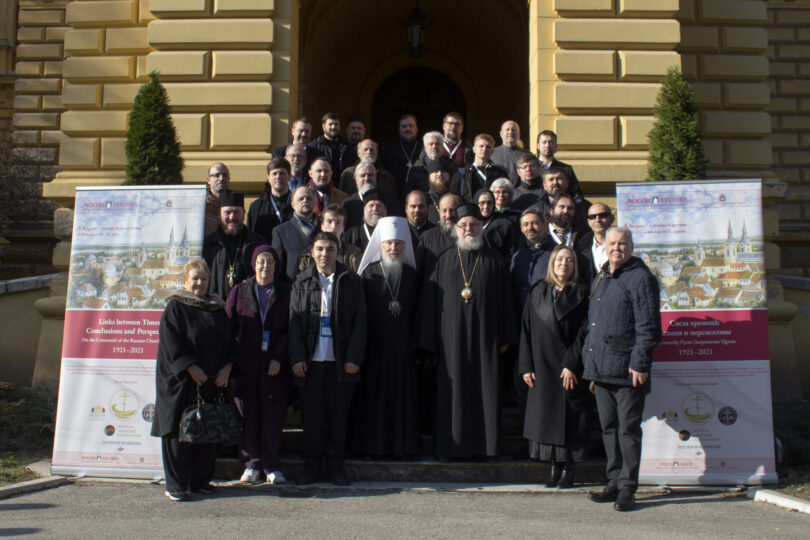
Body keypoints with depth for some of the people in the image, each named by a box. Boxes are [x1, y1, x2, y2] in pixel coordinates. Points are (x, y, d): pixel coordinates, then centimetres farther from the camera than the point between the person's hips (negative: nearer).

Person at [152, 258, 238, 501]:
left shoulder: (217, 308, 13)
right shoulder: (175, 308, -2)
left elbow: (228, 340, 12)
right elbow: (172, 344, -11)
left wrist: (226, 368, -4)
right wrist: (192, 370, -18)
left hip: (211, 381, 5)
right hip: (182, 381, -5)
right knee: (179, 431, -3)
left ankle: (200, 480, 18)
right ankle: (176, 484, 4)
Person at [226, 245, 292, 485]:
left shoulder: (286, 293, 8)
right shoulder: (239, 292, 10)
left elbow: (291, 329, 3)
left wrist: (278, 357, -9)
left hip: (275, 365, -1)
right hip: (245, 365, 1)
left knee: (273, 415, 0)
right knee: (247, 414, 2)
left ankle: (272, 466, 12)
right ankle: (251, 463, 15)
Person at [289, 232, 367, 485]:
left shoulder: (351, 281, 5)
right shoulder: (302, 282, 8)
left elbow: (359, 322, 3)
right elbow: (295, 321, 5)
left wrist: (353, 358, -6)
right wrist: (297, 358, -4)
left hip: (341, 361, -1)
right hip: (311, 361, 1)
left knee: (338, 415, 5)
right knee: (312, 415, 4)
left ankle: (336, 466, 17)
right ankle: (312, 467, 16)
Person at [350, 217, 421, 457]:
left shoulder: (411, 275, 9)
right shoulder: (369, 273, 0)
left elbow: (415, 314, 9)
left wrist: (416, 345, 3)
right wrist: (361, 346, -9)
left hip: (403, 347, 2)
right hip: (374, 345, -2)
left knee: (403, 395, 5)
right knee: (373, 394, 2)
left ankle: (403, 443, 14)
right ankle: (372, 444, 11)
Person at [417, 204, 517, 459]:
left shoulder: (494, 260, 7)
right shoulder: (444, 261, 6)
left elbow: (505, 300, 6)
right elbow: (430, 302, 4)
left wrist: (505, 337, 0)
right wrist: (428, 342, -2)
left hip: (485, 338, 0)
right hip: (451, 339, 0)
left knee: (485, 392, 2)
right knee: (451, 393, 1)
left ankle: (483, 445, 10)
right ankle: (451, 446, 8)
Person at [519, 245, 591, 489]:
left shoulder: (581, 294, 1)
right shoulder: (537, 293, 9)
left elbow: (583, 332, -6)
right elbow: (526, 330, 7)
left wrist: (571, 364, -15)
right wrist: (526, 366, -1)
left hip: (569, 368, -3)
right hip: (542, 367, 3)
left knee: (569, 419, 1)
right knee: (546, 416, 5)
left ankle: (568, 468, 11)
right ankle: (554, 466, 16)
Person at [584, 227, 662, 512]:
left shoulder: (640, 278, -6)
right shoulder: (600, 279, 18)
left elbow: (648, 327, -12)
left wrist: (640, 363, -17)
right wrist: (589, 361, 19)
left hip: (626, 369, -8)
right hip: (600, 368, 8)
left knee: (628, 429, -2)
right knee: (608, 427, 12)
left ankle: (627, 488, 5)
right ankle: (614, 483, 22)